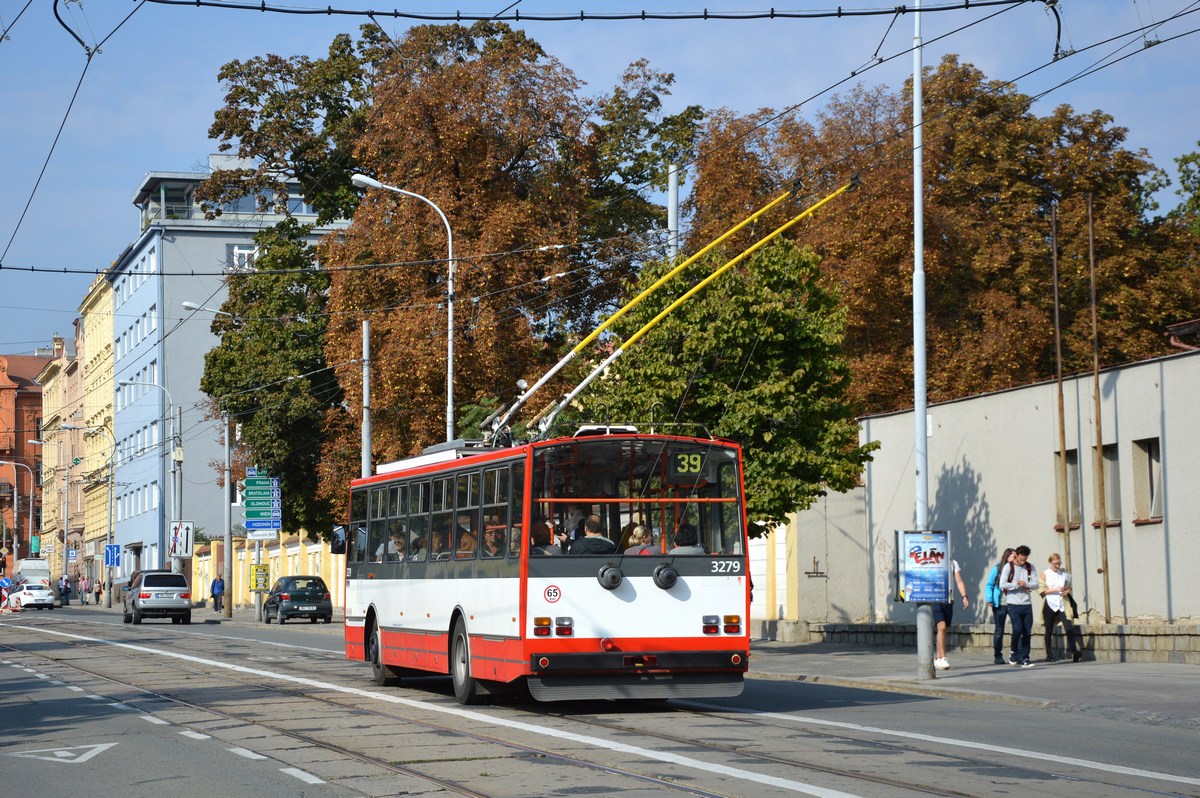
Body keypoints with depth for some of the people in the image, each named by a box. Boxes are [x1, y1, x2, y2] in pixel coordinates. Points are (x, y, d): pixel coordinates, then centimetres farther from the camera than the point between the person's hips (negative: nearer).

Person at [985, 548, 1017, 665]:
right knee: (999, 631, 5)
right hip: (1000, 605, -2)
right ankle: (998, 655, 12)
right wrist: (989, 599, -11)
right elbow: (989, 585, -2)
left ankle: (1016, 654, 3)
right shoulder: (997, 569, -2)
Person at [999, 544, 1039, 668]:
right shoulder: (1008, 567, -1)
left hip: (1027, 604, 4)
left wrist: (1026, 584, -14)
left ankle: (1024, 658, 7)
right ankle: (1014, 653, 6)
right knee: (1017, 629, -14)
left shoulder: (1030, 568, 11)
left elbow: (1036, 584, 4)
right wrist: (1018, 585, -8)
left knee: (1027, 632, 2)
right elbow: (1002, 585, -11)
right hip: (1014, 605, -4)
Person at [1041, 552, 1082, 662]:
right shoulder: (1045, 574, 2)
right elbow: (1042, 590, -5)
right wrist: (1056, 589, -15)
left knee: (1069, 628, -14)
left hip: (1062, 605, 1)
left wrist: (1067, 591, -2)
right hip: (1050, 604, -1)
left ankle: (1074, 651, -23)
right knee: (1049, 630, 6)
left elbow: (1070, 587, 21)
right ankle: (1049, 655, 15)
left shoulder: (1065, 574, 11)